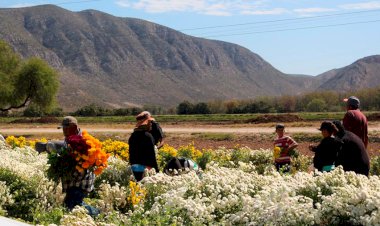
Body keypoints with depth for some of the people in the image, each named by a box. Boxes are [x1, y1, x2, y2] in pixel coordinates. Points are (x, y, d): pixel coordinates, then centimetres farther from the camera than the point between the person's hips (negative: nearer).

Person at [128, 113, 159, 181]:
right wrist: (156, 169, -7)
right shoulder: (148, 136, -14)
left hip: (134, 166, 7)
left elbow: (131, 153, 14)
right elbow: (152, 154, -13)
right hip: (145, 167, -7)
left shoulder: (132, 136, 7)